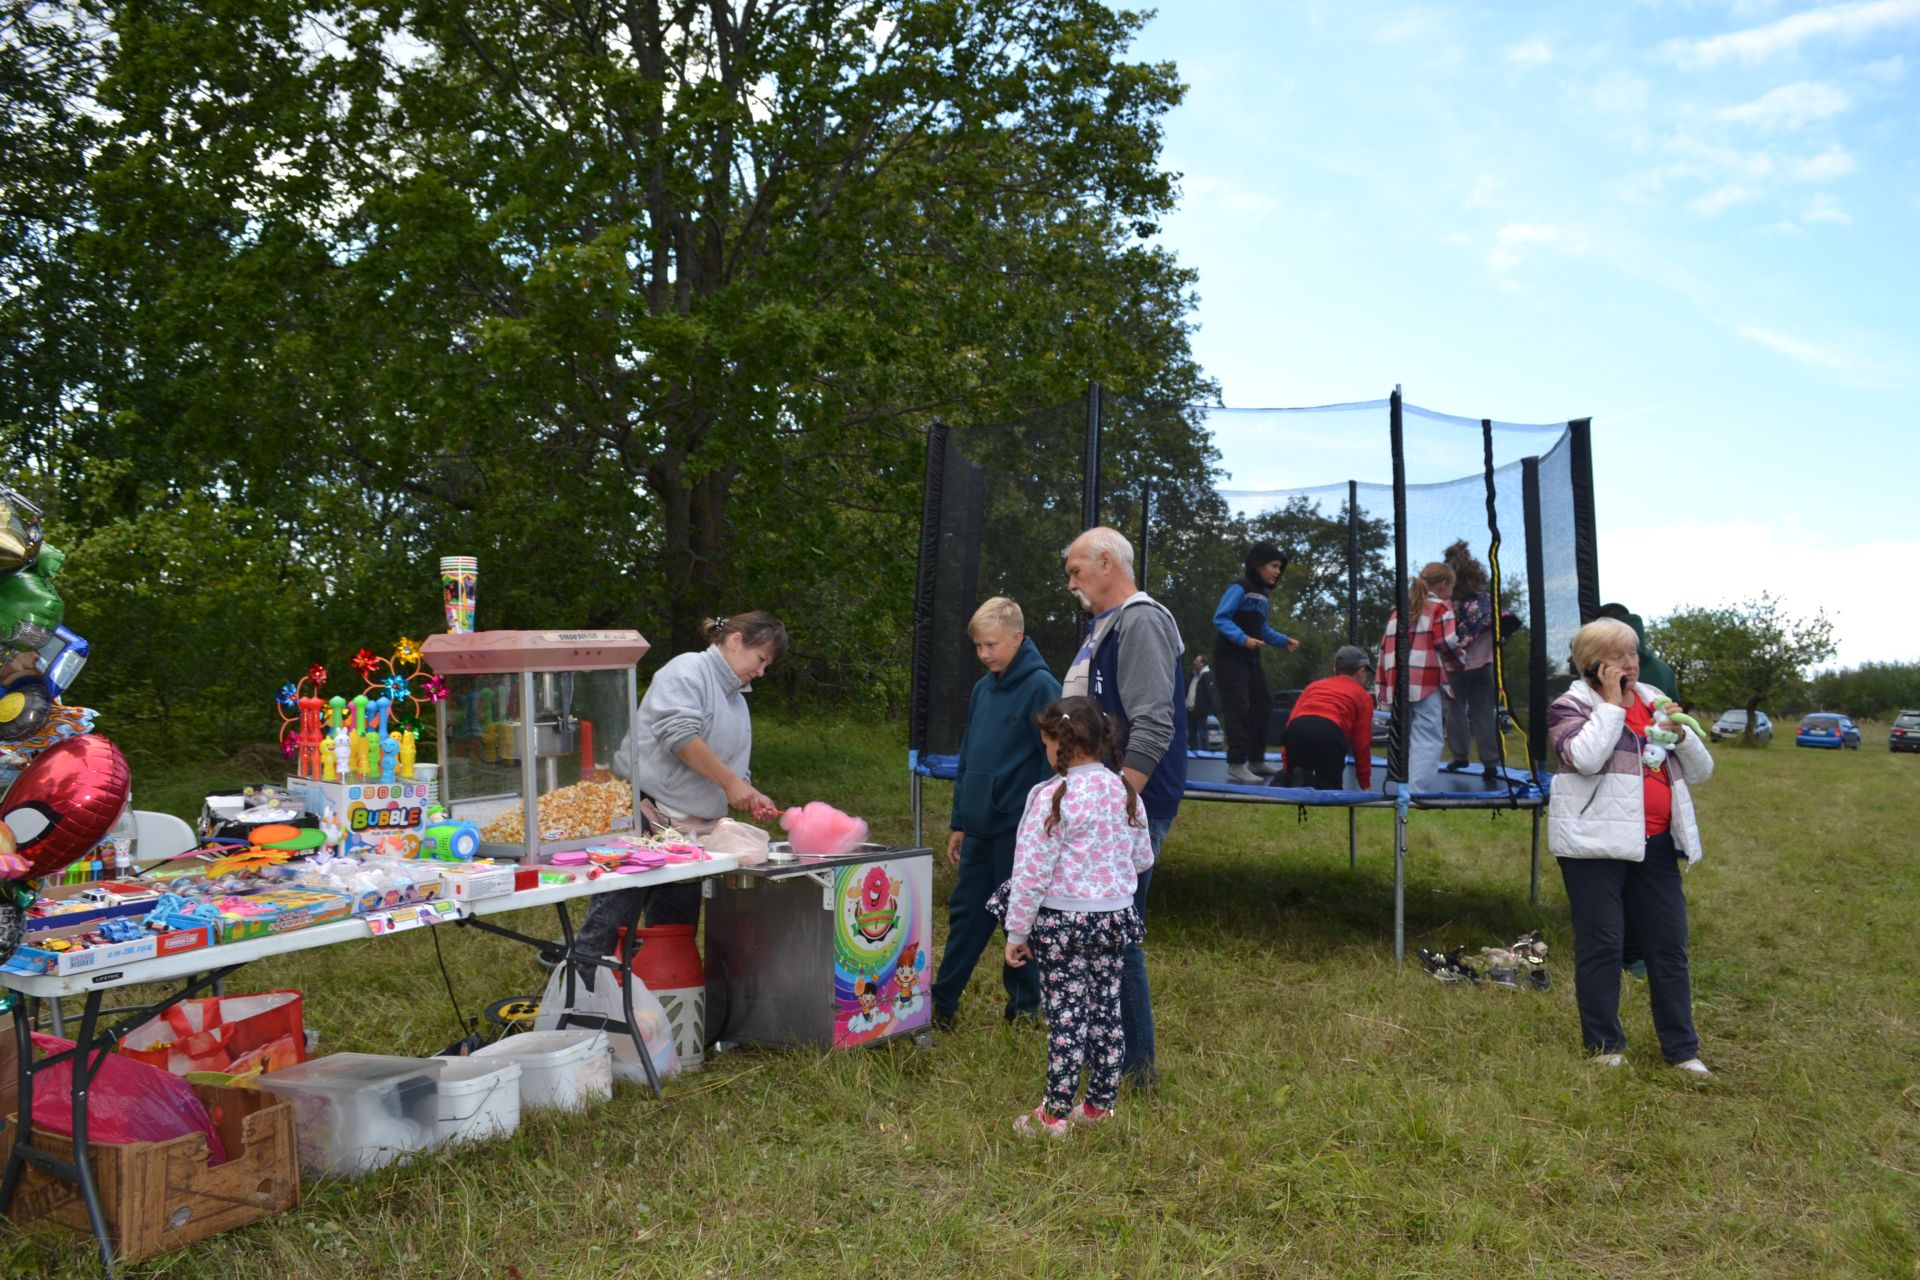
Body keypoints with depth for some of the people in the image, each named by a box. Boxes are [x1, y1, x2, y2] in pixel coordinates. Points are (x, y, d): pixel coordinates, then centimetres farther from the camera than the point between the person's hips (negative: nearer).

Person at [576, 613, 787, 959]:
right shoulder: (688, 669, -7)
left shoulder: (737, 701, 21)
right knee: (611, 920, -6)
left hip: (691, 830, 9)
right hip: (644, 813, -8)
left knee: (677, 924, 10)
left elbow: (734, 769, 22)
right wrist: (730, 783, -18)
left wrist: (752, 796, 1)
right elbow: (680, 735, -21)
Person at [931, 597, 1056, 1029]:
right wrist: (958, 823, 16)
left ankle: (1025, 1008, 19)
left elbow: (1053, 761, -12)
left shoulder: (1040, 687, -10)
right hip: (979, 828, 7)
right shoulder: (983, 689, 11)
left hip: (1019, 830, -6)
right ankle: (941, 1002, 20)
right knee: (966, 914, 12)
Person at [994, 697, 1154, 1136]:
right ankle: (1101, 1104, 25)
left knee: (1066, 1017, 1)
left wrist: (1017, 931, -8)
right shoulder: (1125, 792, 3)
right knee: (1106, 1010, 14)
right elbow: (1143, 858, 12)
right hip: (1115, 917, 6)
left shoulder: (1053, 797, -17)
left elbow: (1032, 872, -16)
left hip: (1063, 921, -6)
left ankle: (1055, 1113, 11)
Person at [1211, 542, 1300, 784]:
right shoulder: (1239, 589, -13)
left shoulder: (1262, 594, 14)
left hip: (1251, 660, 10)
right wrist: (1243, 639, -32)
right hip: (1231, 658, -10)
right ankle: (1236, 764, -11)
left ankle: (1256, 760, 21)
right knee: (1238, 708, -12)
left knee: (1262, 705, 12)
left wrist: (1285, 641, 8)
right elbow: (1220, 619, -21)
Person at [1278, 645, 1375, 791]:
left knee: (1295, 784, 19)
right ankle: (1305, 781, -18)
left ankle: (1290, 779, -15)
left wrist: (1288, 770, 25)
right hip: (1330, 733, -3)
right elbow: (1362, 743, 23)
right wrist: (1366, 784, 32)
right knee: (1332, 789, 12)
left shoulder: (1314, 686, 34)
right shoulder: (1363, 696, 26)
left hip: (1296, 729, 3)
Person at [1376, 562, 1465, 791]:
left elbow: (1385, 646, 17)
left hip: (1397, 685, 7)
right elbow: (1446, 643, -10)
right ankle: (1419, 792, -22)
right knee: (1427, 741, -10)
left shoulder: (1401, 609, 22)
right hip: (1426, 685, -7)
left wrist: (1382, 685, 16)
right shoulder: (1440, 607, 2)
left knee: (1405, 741, 14)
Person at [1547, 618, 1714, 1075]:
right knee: (1602, 944, 1)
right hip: (1598, 843, -5)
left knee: (1669, 946, 8)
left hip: (1655, 843, 6)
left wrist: (1681, 733, -6)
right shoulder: (1571, 706, -3)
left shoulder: (1654, 702, 14)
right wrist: (1612, 702, -15)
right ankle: (1604, 1043, 14)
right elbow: (1585, 758, -24)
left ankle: (1682, 1048, 18)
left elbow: (1701, 771, 14)